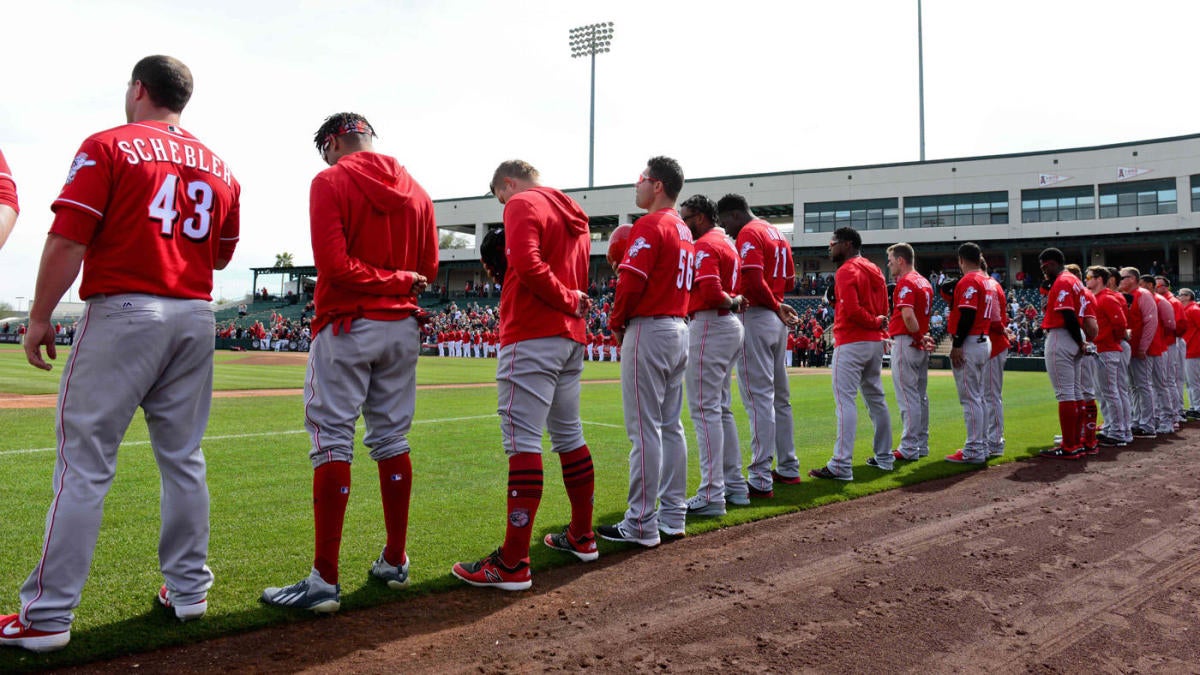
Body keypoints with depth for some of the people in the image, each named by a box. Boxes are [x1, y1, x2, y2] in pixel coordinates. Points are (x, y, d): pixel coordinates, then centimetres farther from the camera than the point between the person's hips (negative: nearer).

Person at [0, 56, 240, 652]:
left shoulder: (107, 146, -2)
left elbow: (67, 241, -10)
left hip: (122, 312, -5)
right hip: (195, 318, 5)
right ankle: (188, 590, 18)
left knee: (84, 463, -4)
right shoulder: (218, 168, 13)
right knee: (183, 458, 11)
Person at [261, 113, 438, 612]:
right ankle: (394, 562, 21)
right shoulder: (415, 190, 11)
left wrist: (381, 281, -5)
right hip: (402, 328, 6)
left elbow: (333, 265, -17)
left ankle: (325, 581, -4)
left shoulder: (330, 182, -7)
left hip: (346, 327, -6)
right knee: (392, 440, 12)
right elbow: (428, 268, 10)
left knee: (333, 444, -4)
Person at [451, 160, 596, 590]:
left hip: (532, 338, -9)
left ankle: (513, 564, -12)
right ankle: (581, 537, 28)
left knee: (523, 442, -12)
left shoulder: (523, 204, -4)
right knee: (569, 436, 16)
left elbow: (528, 264, -20)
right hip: (571, 337, 9)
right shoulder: (573, 216, 23)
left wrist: (567, 300, -11)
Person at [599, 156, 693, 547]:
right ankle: (673, 516, 18)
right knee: (670, 425, 12)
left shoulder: (650, 225, -12)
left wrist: (616, 323, -4)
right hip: (680, 328, 9)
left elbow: (630, 281, -19)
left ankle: (641, 525, -1)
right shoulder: (684, 230, 16)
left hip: (649, 329, -9)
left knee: (644, 428, -6)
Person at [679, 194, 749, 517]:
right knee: (722, 408, 16)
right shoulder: (727, 243, 18)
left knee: (705, 409, -9)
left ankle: (711, 496, -8)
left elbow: (711, 292, -25)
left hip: (709, 326, -10)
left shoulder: (705, 246, -12)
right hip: (731, 325, 10)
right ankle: (734, 485, 22)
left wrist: (732, 303, -8)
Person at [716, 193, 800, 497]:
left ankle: (761, 480, -8)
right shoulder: (778, 234, 18)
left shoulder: (748, 233, -10)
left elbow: (754, 281, -22)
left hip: (755, 318, -9)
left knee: (759, 398, -9)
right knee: (780, 396, 15)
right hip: (778, 322, 9)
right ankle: (788, 469, 24)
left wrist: (775, 307, -10)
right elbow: (789, 281, 22)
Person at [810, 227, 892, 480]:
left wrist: (875, 323, -10)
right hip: (875, 342, 9)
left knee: (845, 400, -11)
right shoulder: (875, 271, 17)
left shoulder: (847, 271, -11)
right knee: (876, 399, 16)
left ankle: (841, 465, -15)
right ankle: (884, 457, 23)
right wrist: (880, 327, 8)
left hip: (851, 343, -9)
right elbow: (884, 310, 16)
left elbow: (851, 310, -21)